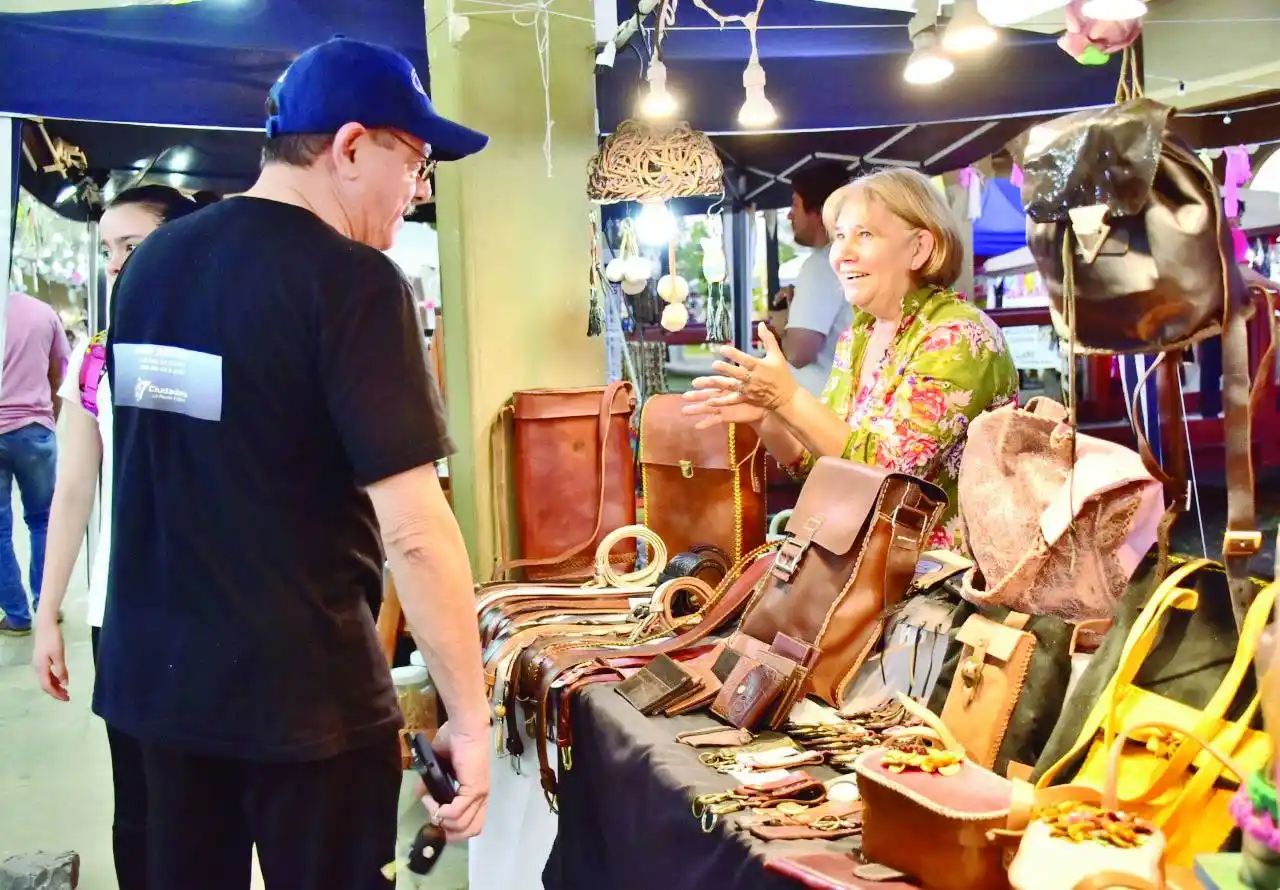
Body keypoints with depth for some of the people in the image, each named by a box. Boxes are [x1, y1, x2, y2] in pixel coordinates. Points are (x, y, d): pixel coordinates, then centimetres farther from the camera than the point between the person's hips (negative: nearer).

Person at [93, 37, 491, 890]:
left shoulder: (150, 264, 5)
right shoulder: (352, 280, -17)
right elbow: (414, 530, -21)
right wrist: (471, 716, -15)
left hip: (152, 672, 7)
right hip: (301, 691, -7)